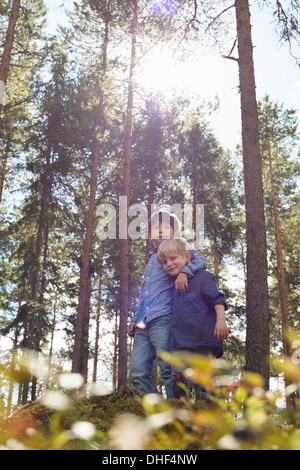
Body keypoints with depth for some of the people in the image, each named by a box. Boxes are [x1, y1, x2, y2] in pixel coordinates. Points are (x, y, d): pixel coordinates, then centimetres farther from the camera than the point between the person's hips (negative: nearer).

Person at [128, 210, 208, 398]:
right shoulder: (151, 260, 29)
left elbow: (201, 260, -12)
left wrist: (184, 271, -29)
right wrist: (135, 319, 22)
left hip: (163, 320, -7)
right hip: (143, 325, 7)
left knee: (169, 371, -8)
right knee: (138, 372, 1)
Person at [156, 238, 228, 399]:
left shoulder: (202, 277, 3)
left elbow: (217, 299, -5)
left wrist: (221, 319, -20)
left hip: (203, 342, -5)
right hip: (181, 345, 6)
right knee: (179, 384, -4)